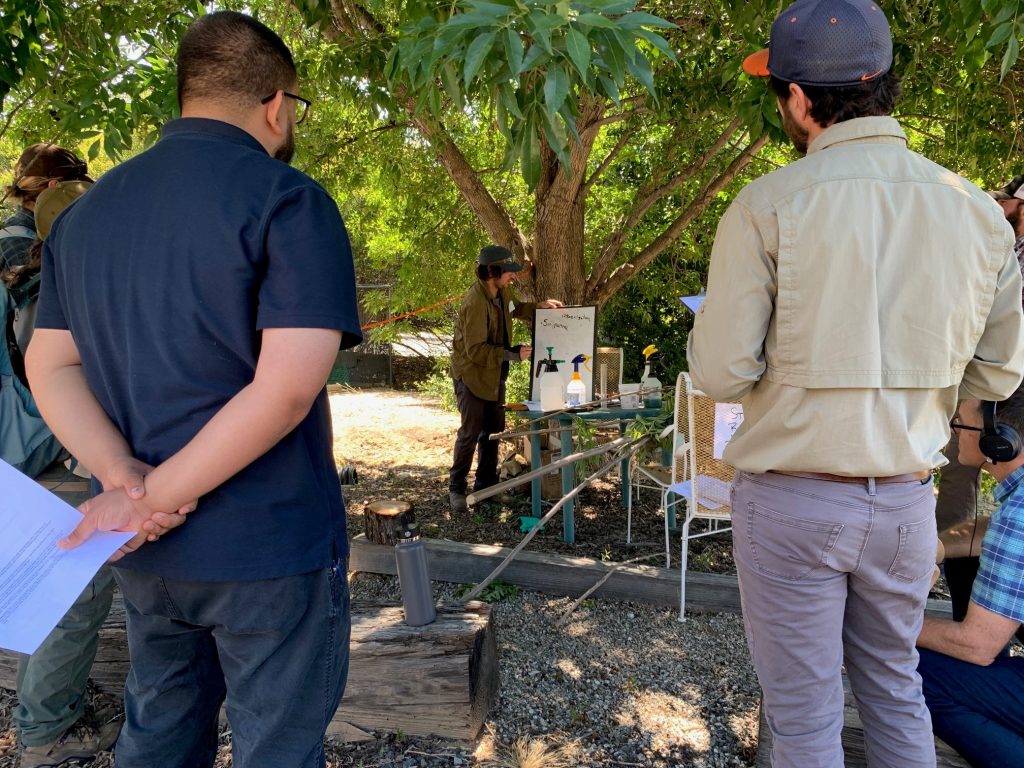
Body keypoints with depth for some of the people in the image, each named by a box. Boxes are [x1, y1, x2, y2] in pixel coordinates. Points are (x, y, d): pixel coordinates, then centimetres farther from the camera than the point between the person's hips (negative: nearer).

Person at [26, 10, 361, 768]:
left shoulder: (87, 210, 9)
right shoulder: (288, 201, -13)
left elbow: (50, 368, 5)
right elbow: (289, 386, -23)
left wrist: (129, 483, -8)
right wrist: (152, 498, -16)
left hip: (147, 550, 7)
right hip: (268, 545, -6)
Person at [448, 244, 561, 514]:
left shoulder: (501, 291, 0)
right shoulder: (475, 303, -27)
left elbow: (515, 308, 23)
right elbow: (475, 350, -28)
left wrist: (539, 306, 6)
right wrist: (512, 354, -28)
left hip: (494, 374, 8)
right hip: (472, 373, -8)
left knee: (494, 430, 13)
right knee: (471, 432, -4)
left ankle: (486, 484, 25)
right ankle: (456, 488, 11)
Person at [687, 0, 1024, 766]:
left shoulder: (767, 206, -14)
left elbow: (722, 373, -15)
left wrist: (710, 327, 6)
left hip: (793, 501, -4)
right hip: (906, 501, 5)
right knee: (894, 689, 25)